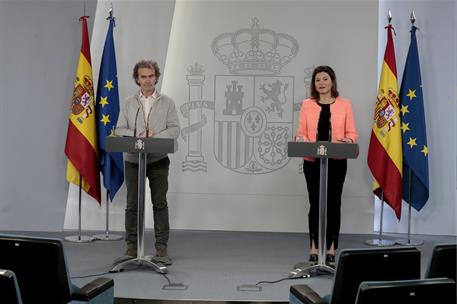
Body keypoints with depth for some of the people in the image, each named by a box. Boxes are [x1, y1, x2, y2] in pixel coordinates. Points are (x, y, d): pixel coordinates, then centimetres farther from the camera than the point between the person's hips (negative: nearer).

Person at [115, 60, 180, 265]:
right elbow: (120, 130, 4)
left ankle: (161, 248, 4)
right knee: (132, 204, 5)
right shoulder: (128, 103, 10)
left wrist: (155, 136, -17)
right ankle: (131, 247, 14)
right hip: (133, 160, 1)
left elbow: (174, 129, -1)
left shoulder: (167, 102, 7)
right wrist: (137, 135, -14)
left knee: (160, 203, -1)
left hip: (158, 160, -1)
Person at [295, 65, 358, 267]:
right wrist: (301, 141, -18)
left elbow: (351, 133, 2)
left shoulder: (344, 104, 4)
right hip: (312, 162, 1)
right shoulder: (307, 105, 6)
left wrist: (347, 141, -20)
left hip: (337, 162, 0)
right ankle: (314, 251, 11)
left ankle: (331, 252, 12)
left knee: (333, 204, 3)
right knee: (315, 204, 3)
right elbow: (301, 133, 4)